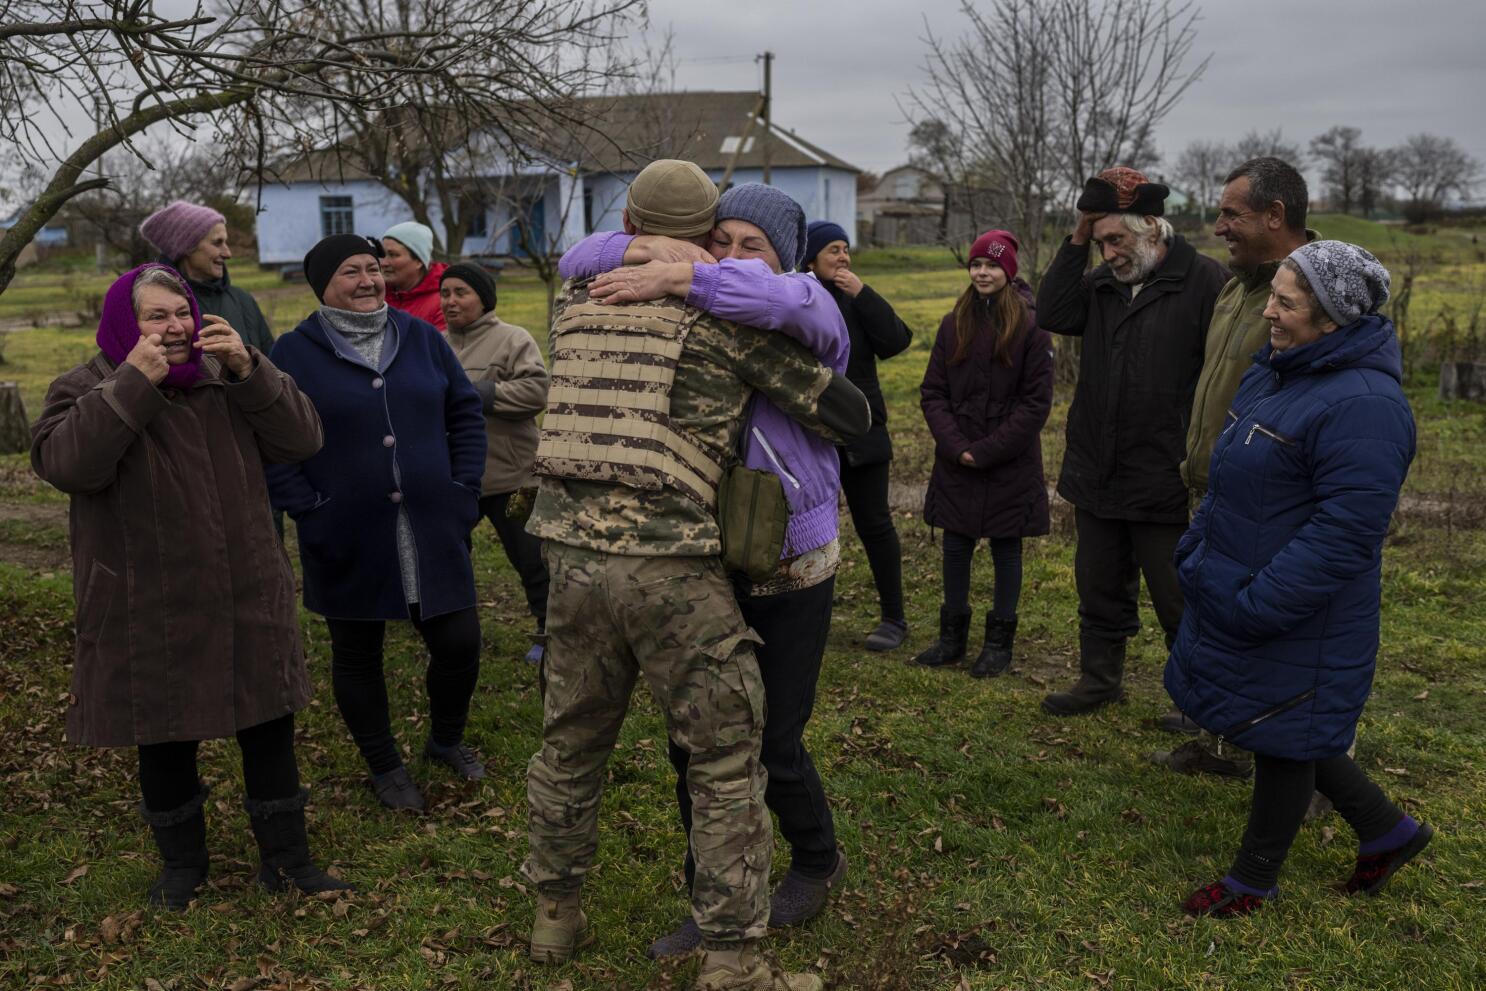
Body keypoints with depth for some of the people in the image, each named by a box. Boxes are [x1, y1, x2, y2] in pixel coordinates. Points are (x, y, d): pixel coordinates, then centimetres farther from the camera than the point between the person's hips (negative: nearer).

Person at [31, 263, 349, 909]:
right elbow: (65, 463, -22)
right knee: (165, 741, 12)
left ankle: (286, 857, 24)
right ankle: (182, 862, 33)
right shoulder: (86, 389, -2)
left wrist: (248, 369, -17)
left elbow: (301, 439, -6)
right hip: (150, 618, -2)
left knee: (270, 731, 8)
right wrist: (134, 383, -25)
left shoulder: (226, 379, 5)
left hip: (247, 601, 3)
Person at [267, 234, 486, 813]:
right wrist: (309, 512, -11)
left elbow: (466, 412, 10)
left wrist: (464, 489, 2)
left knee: (460, 643, 4)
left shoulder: (420, 337, 6)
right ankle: (384, 767, 32)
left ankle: (446, 740, 33)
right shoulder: (294, 354, -4)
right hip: (347, 543, -2)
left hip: (432, 532, 2)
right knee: (357, 656, 11)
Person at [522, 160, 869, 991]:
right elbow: (848, 413, 3)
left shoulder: (577, 301, 11)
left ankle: (557, 914, 37)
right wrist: (844, 419, 25)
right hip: (669, 562, -5)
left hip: (573, 548, 5)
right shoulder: (729, 315, -2)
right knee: (726, 758, 7)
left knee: (572, 739, 21)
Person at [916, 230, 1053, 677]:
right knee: (956, 548, 10)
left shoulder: (1030, 327, -7)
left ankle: (999, 640, 20)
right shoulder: (953, 324, 5)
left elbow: (1036, 402, -9)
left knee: (1005, 549, 8)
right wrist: (955, 446, -10)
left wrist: (987, 451, -14)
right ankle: (953, 635, 23)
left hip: (1010, 465, -3)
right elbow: (933, 392, 4)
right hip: (956, 462, 4)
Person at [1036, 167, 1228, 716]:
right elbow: (1052, 315, -5)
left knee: (1180, 602, 8)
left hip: (1165, 481, -6)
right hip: (1097, 475, 6)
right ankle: (1100, 680, 37)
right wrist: (1075, 243, -8)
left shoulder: (1203, 279, -12)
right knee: (1100, 589, 20)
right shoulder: (1104, 281, 9)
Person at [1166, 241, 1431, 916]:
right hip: (1236, 594, 9)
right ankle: (1387, 831, 41)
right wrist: (1196, 551, 13)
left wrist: (1254, 606, -25)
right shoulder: (1276, 370, 5)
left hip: (1300, 622, -9)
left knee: (1283, 739, 10)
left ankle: (1254, 880, 30)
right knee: (1283, 732, 22)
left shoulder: (1363, 405, -25)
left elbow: (1344, 533, -27)